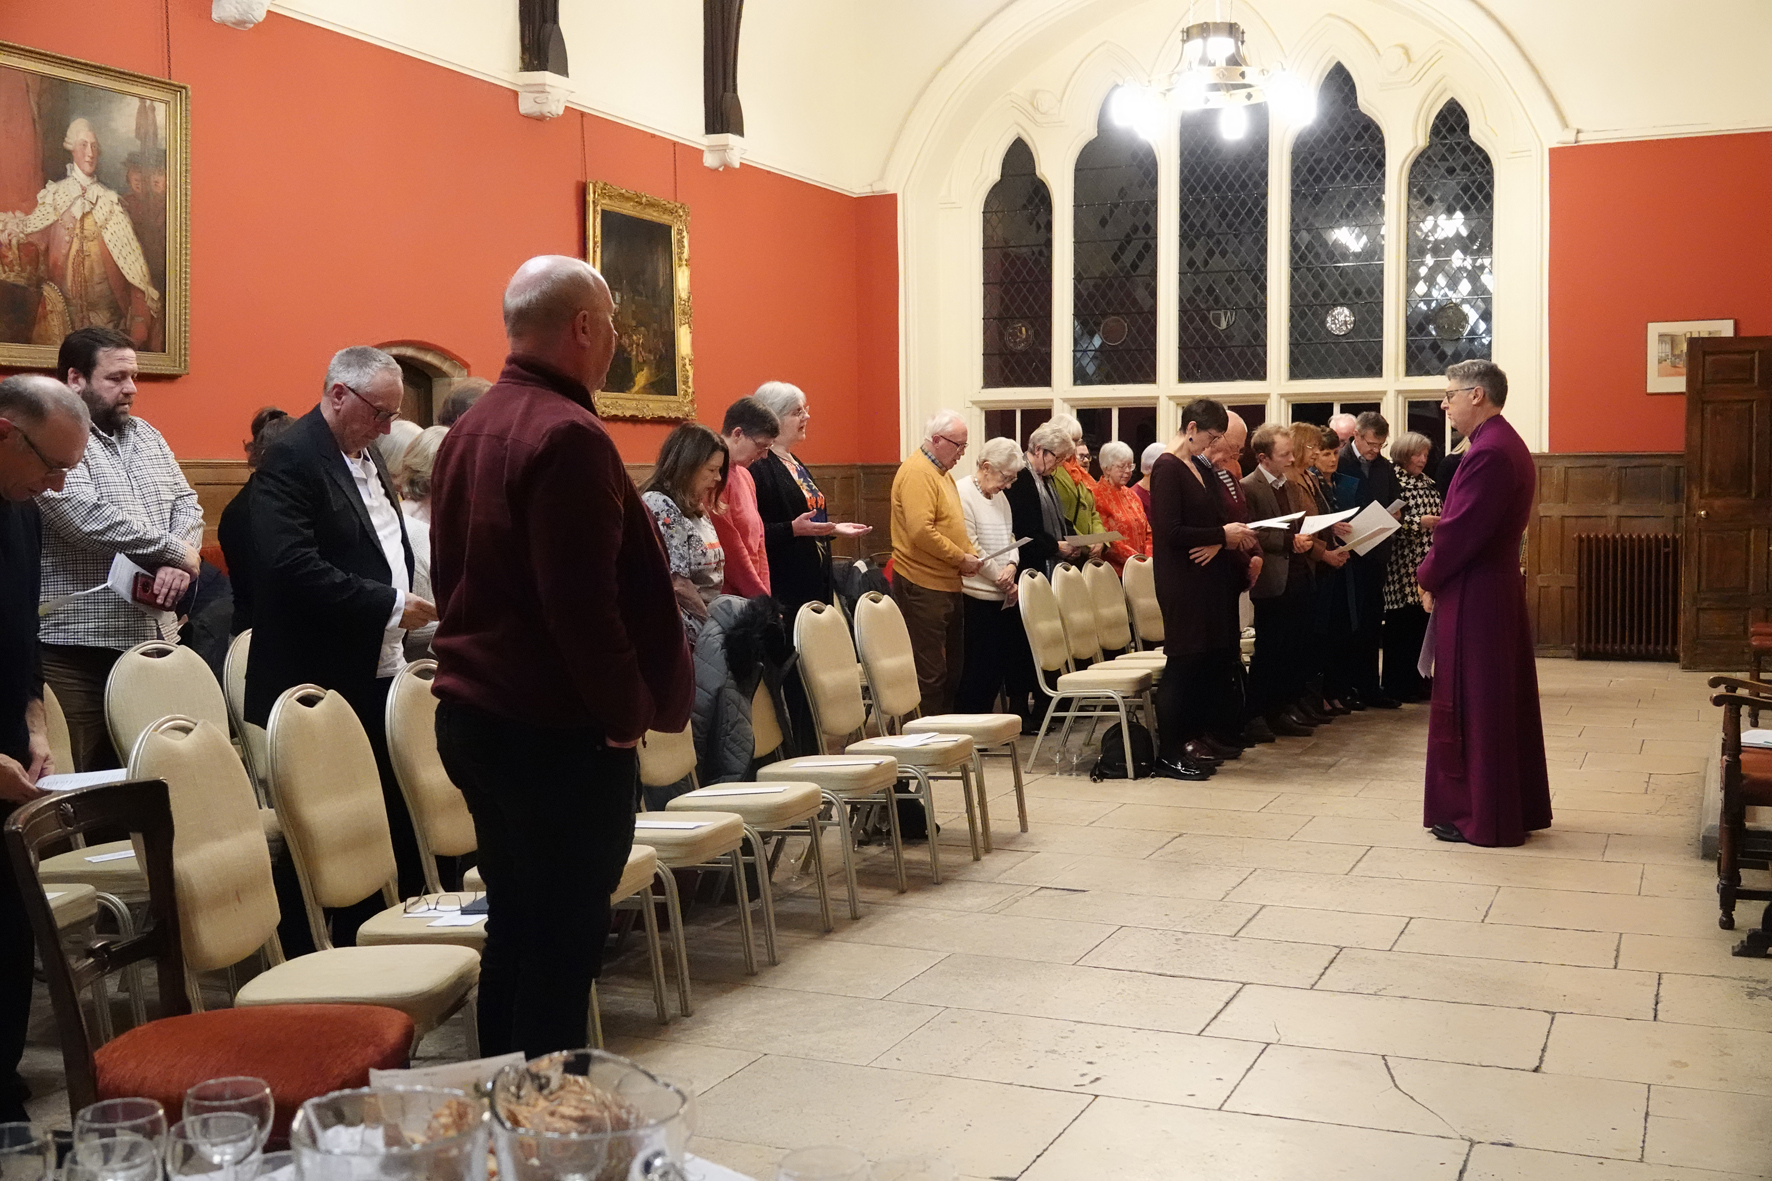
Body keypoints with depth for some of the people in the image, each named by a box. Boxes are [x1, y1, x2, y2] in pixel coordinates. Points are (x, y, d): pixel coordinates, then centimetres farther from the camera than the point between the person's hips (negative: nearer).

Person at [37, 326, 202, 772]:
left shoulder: (146, 436, 17)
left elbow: (186, 503, 14)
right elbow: (89, 519, -19)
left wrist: (178, 562, -7)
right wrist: (175, 550, -9)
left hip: (154, 637, 7)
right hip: (77, 649, -7)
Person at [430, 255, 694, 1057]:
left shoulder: (470, 431, 11)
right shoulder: (566, 435, -18)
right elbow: (582, 600, -23)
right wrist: (631, 709, -12)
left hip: (472, 711, 10)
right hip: (558, 729, -10)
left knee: (515, 926, 18)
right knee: (565, 942, 0)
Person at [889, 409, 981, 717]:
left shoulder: (942, 472, 17)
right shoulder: (916, 473, -15)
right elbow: (921, 532, -25)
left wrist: (970, 551, 9)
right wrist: (960, 558, -16)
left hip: (947, 585, 10)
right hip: (923, 585, -10)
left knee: (951, 666, 16)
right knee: (930, 670, -6)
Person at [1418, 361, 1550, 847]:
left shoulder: (1488, 452, -20)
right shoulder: (1508, 445, 13)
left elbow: (1460, 531, -21)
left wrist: (1427, 577, -7)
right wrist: (1436, 572, 8)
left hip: (1472, 598, -10)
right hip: (1500, 586, 10)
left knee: (1471, 707, -1)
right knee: (1504, 702, 16)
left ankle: (1480, 817, 6)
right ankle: (1518, 807, 25)